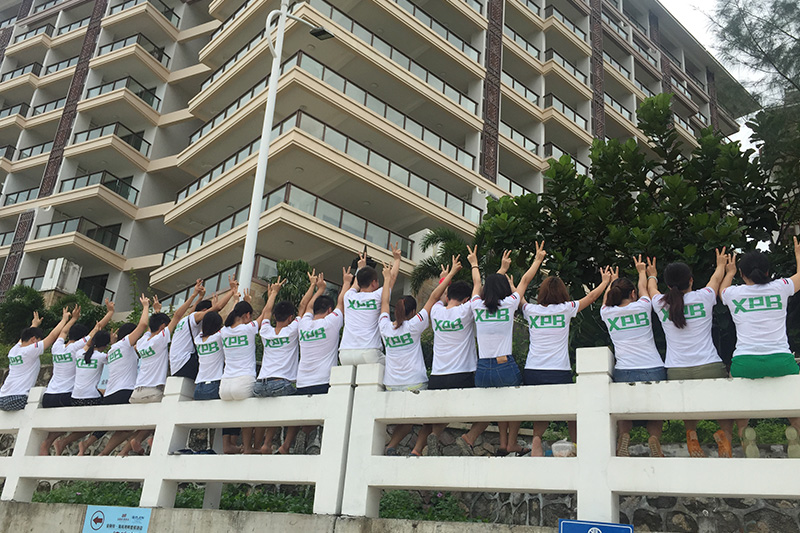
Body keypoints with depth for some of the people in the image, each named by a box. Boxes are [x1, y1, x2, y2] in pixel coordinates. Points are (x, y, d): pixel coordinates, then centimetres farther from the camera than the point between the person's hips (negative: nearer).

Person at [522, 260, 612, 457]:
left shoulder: (531, 310, 5)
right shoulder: (566, 309, 1)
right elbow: (591, 296, 15)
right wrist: (605, 281, 31)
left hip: (532, 372, 2)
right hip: (559, 372, -2)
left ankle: (536, 439, -4)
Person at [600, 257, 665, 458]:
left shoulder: (607, 313, 5)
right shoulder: (642, 306, 3)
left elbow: (606, 298, 29)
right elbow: (643, 288, 25)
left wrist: (613, 282, 48)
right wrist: (642, 271, 44)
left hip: (623, 372, 1)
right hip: (653, 371, -1)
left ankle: (623, 435, -9)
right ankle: (654, 437, -11)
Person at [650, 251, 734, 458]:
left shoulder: (661, 304, 5)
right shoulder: (703, 297, 2)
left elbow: (652, 288, 31)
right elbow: (716, 279, 26)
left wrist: (651, 275, 53)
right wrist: (721, 265, 47)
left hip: (676, 373, 2)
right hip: (709, 369, -1)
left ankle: (691, 434, -3)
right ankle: (725, 433, -4)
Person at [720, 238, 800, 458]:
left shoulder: (733, 293, 9)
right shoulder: (780, 288, 9)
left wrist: (729, 272, 54)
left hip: (745, 363, 0)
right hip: (781, 361, 0)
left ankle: (744, 432, -8)